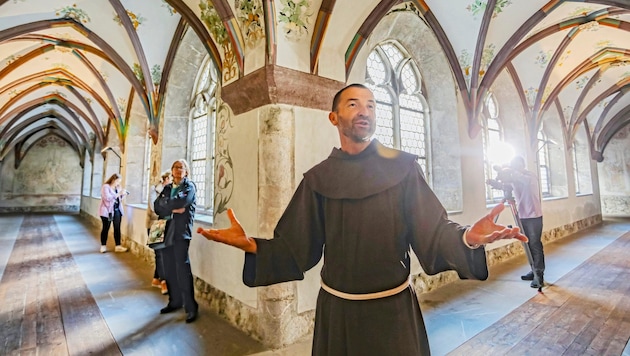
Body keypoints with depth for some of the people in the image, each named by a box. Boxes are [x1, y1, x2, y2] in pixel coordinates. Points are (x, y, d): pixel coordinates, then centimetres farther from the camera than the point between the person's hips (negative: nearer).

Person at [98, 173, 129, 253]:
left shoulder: (117, 187, 11)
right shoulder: (106, 187, -9)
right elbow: (108, 198, -22)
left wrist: (123, 194, 0)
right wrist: (119, 194, -22)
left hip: (117, 210, 6)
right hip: (107, 211, -6)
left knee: (117, 228, 3)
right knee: (106, 228, 3)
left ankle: (118, 246, 6)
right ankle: (103, 246, 14)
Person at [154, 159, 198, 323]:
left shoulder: (189, 186, 0)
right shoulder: (167, 188, 16)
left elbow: (182, 202, -19)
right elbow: (157, 206, 3)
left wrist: (166, 205, -3)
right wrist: (173, 209, -12)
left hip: (181, 233, -6)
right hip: (166, 232, 6)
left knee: (183, 270, -7)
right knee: (169, 270, 11)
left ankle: (191, 307, 2)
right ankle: (174, 301, 28)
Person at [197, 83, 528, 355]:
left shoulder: (403, 167, -7)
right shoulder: (318, 178, -4)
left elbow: (432, 229, -11)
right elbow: (297, 245, -5)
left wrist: (467, 237, -31)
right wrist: (251, 244, -19)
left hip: (394, 307, -1)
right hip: (336, 308, 2)